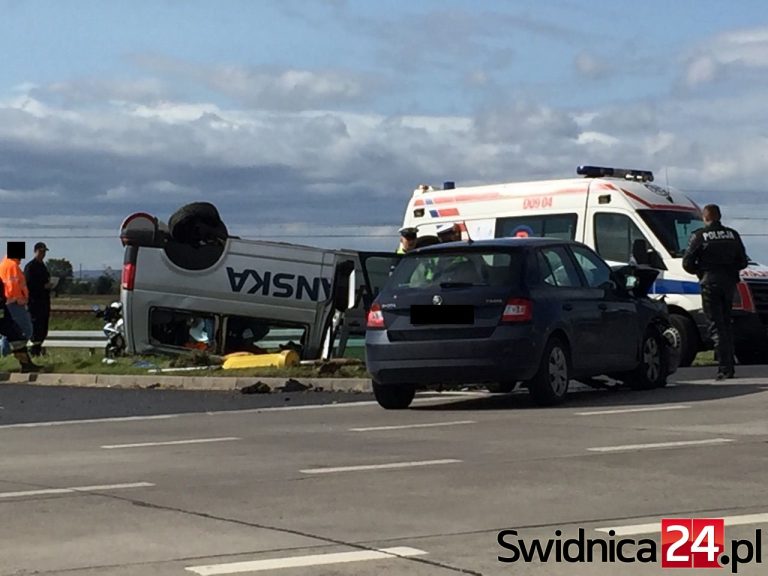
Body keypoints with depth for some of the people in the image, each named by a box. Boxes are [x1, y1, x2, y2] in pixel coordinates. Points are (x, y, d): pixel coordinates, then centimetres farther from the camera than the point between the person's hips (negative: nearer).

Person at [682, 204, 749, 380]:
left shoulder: (699, 236, -4)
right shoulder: (733, 235, 10)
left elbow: (687, 263, -5)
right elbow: (743, 262, 12)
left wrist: (700, 271, 14)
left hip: (710, 282, -5)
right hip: (729, 282, 5)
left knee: (717, 326, -5)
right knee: (726, 325, 16)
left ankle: (724, 368, -13)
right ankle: (729, 367, 16)